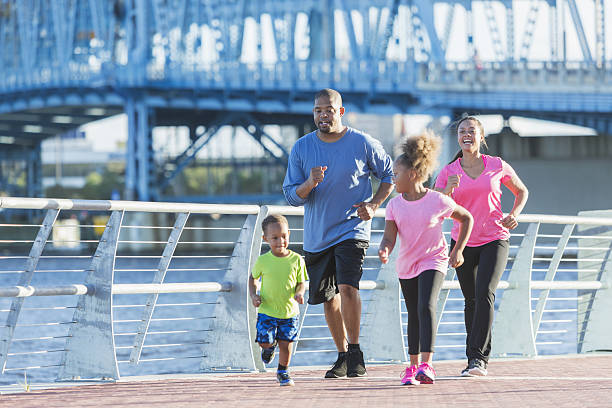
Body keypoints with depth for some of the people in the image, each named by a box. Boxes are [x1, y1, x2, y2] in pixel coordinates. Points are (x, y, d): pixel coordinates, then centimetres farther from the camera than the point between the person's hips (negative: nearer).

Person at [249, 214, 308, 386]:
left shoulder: (296, 260, -5)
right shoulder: (263, 261, -6)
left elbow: (301, 283, 4)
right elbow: (253, 277, 11)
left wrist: (299, 293, -17)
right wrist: (253, 295, -3)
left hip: (289, 312, 1)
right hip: (267, 311, -1)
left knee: (285, 344, 2)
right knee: (265, 342, -7)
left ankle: (282, 372, 24)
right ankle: (270, 346, 30)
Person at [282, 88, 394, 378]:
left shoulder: (363, 144, -5)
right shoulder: (301, 148, 1)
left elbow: (390, 174, 9)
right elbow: (291, 196, 2)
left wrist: (373, 205, -5)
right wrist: (309, 185, -20)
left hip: (352, 229, -4)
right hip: (316, 235, 4)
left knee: (347, 287, -22)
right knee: (328, 298, 10)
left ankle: (355, 353, -11)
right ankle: (342, 356, 24)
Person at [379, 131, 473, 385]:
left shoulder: (438, 201, -14)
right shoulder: (395, 205, -4)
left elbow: (466, 218, 0)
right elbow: (389, 236, -9)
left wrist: (458, 251, -4)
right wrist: (385, 250, -32)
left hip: (433, 261, -5)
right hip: (406, 265, 5)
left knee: (426, 307, -23)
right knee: (414, 315, 12)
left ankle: (426, 365, -29)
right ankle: (413, 366, 23)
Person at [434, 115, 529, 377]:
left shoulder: (498, 166, -1)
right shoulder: (448, 173, 1)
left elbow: (521, 191, 16)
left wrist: (514, 214, -3)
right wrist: (447, 191, -22)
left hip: (494, 240, -2)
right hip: (463, 243, 3)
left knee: (485, 293, -21)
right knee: (471, 301, 9)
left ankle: (478, 358, -25)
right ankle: (476, 360, 21)